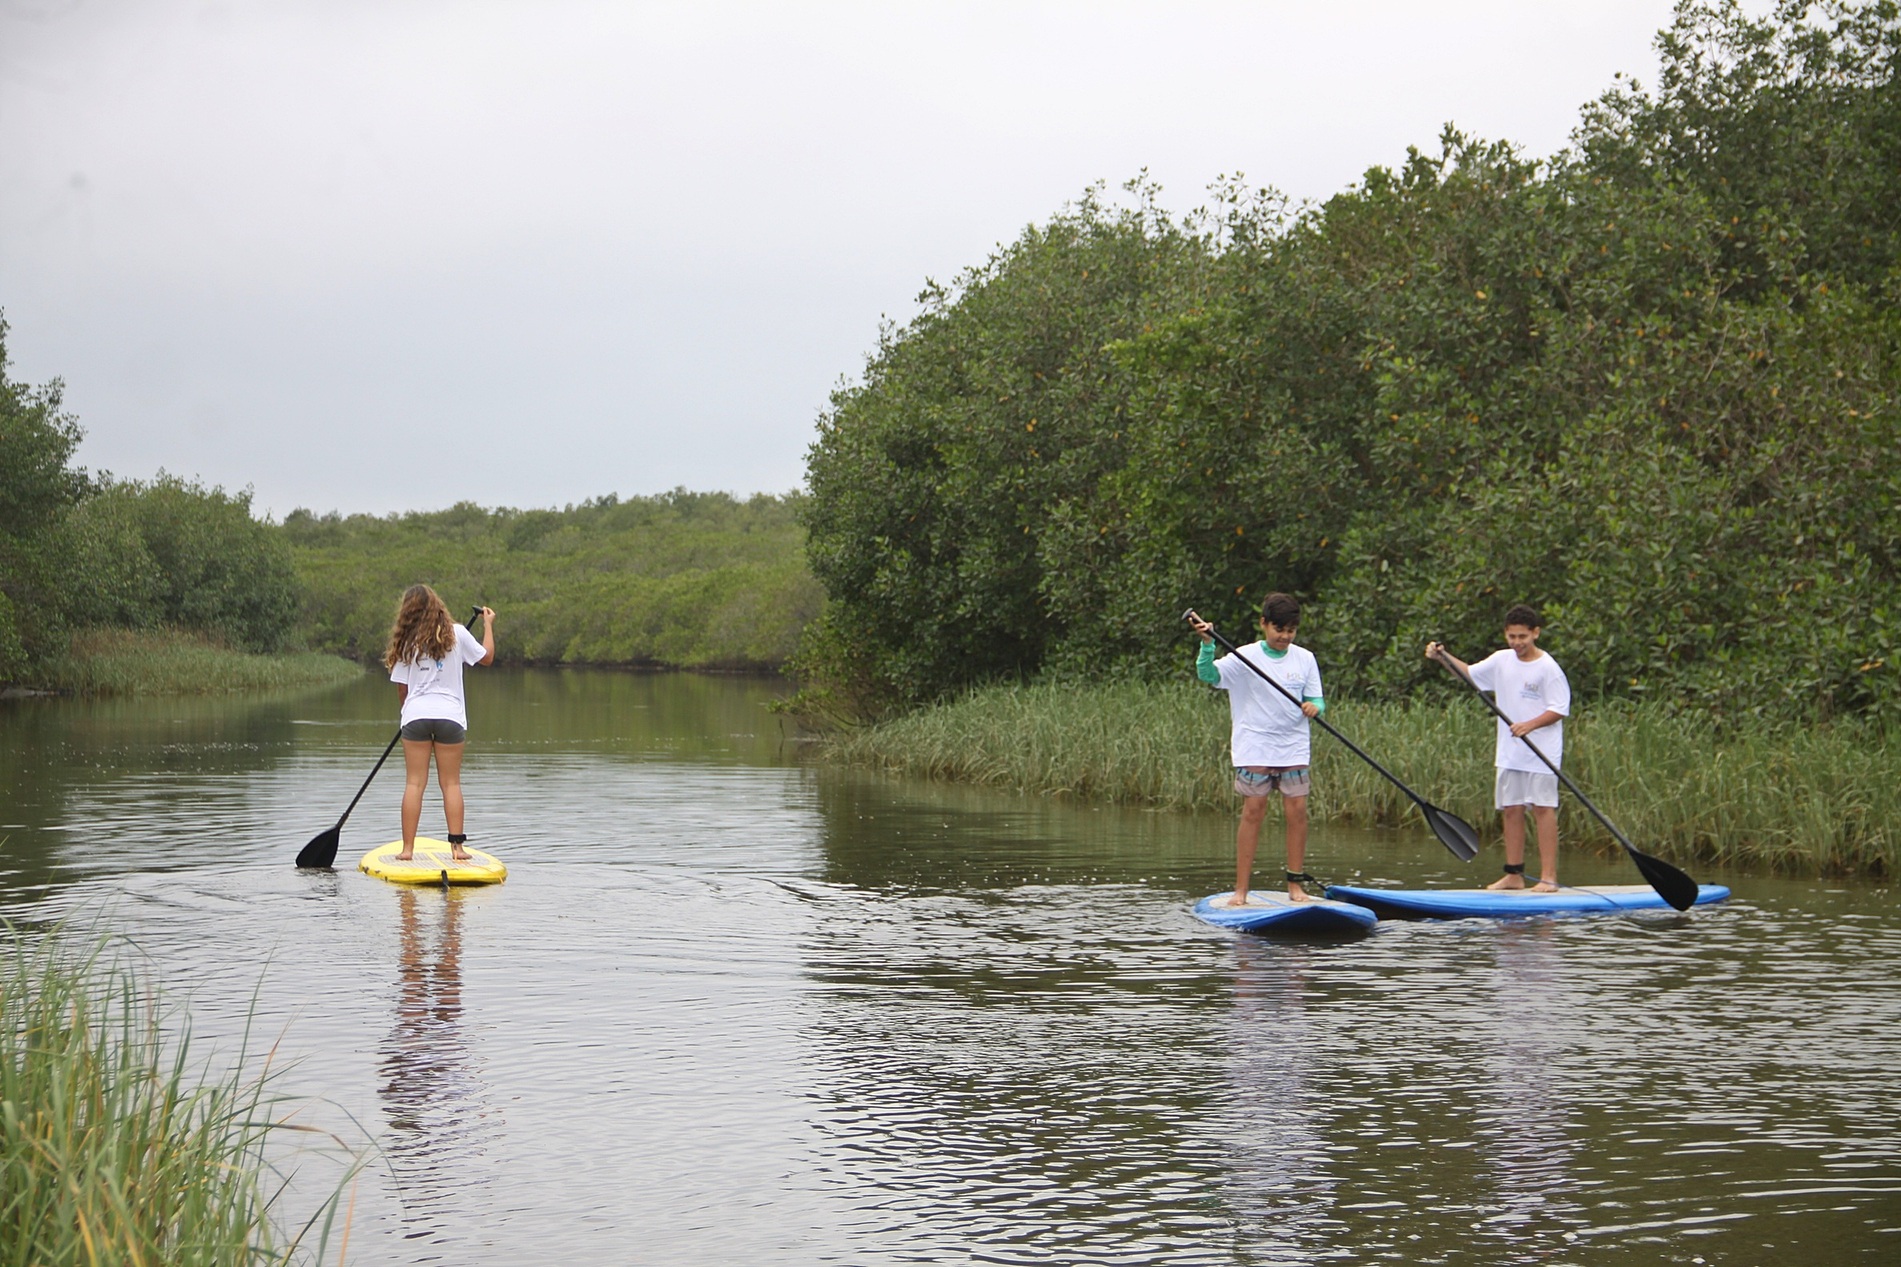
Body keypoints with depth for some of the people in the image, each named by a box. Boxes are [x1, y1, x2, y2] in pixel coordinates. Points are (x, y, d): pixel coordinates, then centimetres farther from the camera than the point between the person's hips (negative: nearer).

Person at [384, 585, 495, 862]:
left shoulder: (407, 642, 2)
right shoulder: (456, 634, -1)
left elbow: (401, 689, 6)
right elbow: (487, 657, 11)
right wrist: (488, 624, 24)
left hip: (416, 716, 0)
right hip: (449, 716, 0)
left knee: (414, 784, 2)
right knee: (451, 783, 5)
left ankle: (408, 849, -1)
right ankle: (457, 847, 1)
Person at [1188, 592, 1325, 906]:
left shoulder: (1305, 659, 6)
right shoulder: (1245, 657, -3)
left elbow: (1316, 699, 7)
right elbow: (1208, 674, -13)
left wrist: (1314, 707, -16)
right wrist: (1208, 644, -29)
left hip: (1294, 748, 3)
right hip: (1254, 748, -3)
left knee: (1297, 812, -1)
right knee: (1252, 812, -5)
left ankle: (1295, 885, 9)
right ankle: (1240, 890, -3)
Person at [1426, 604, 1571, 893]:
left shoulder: (1547, 668, -9)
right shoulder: (1501, 660, 9)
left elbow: (1559, 709, -11)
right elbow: (1470, 673, 22)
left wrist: (1530, 725, -23)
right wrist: (1443, 657, 9)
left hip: (1541, 753, -6)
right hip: (1510, 752, 6)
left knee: (1543, 809, -8)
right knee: (1511, 809, 7)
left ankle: (1548, 876, -9)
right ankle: (1514, 874, 14)